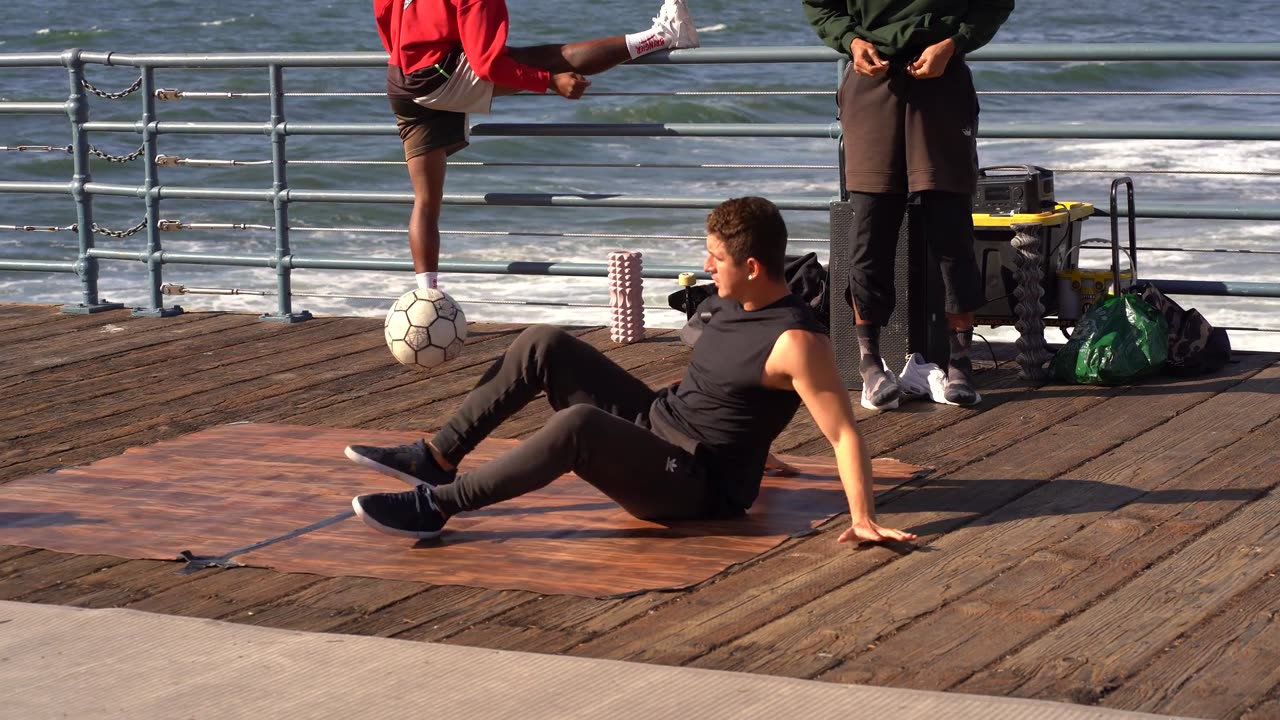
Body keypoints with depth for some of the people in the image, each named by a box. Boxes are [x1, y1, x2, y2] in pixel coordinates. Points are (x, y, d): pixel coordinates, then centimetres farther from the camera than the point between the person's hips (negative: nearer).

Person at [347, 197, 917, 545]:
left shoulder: (794, 341, -22)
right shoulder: (738, 304, 6)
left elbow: (844, 432, -25)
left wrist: (863, 520, -32)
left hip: (695, 487, -10)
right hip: (656, 422, 10)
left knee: (578, 423, -37)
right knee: (544, 344, 0)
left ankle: (437, 505, -28)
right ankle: (437, 458, 0)